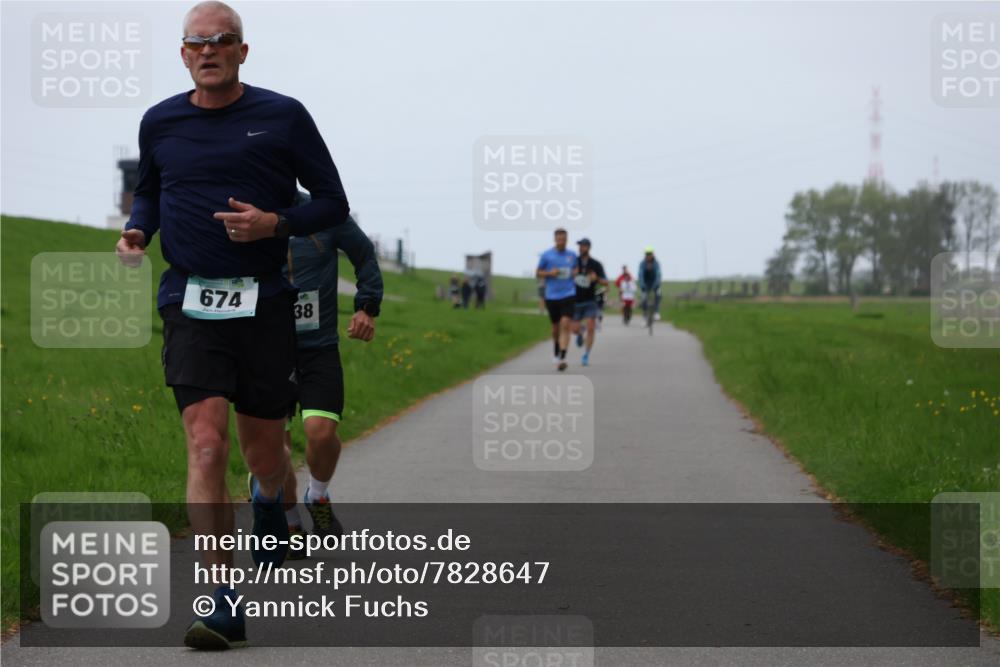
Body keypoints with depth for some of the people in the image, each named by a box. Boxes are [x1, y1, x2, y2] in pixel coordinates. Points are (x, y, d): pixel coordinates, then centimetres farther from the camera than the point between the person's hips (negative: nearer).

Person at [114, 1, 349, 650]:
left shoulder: (283, 116, 0)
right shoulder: (160, 123, 6)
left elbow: (333, 203, 5)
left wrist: (273, 223, -12)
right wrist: (137, 231, 3)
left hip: (265, 302, 0)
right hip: (191, 304, 0)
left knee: (263, 449, 10)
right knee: (206, 445, -14)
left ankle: (271, 509, 49)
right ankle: (224, 604, -13)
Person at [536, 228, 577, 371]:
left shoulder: (572, 255, 6)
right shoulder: (546, 255, 0)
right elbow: (538, 274, 5)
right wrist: (549, 273, -13)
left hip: (568, 295, 0)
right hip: (552, 296, 0)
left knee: (565, 325, -17)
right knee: (556, 327, 11)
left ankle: (562, 358, -21)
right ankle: (556, 352, 38)